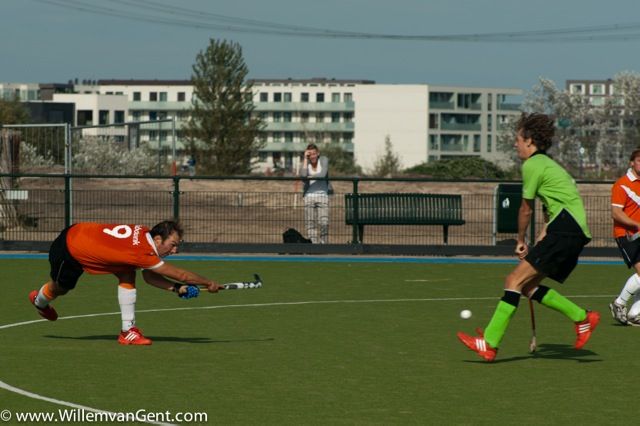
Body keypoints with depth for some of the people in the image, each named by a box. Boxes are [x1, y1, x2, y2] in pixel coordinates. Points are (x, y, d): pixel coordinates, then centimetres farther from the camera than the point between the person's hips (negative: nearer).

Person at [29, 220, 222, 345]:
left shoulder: (144, 233, -14)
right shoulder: (141, 252, -36)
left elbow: (148, 276, -3)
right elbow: (180, 275, -30)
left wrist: (177, 288, -13)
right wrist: (208, 283, -19)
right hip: (67, 251, -7)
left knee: (127, 273, -10)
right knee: (60, 288, 21)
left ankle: (128, 330, -5)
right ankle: (39, 300, 57)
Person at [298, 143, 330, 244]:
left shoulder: (324, 160, 2)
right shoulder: (305, 162, 6)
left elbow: (322, 174, -13)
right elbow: (303, 175, -12)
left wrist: (309, 176, -6)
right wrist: (305, 158, -8)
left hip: (322, 195, -2)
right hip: (309, 196, 2)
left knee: (324, 222, -13)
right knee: (310, 223, -4)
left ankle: (323, 243, 0)